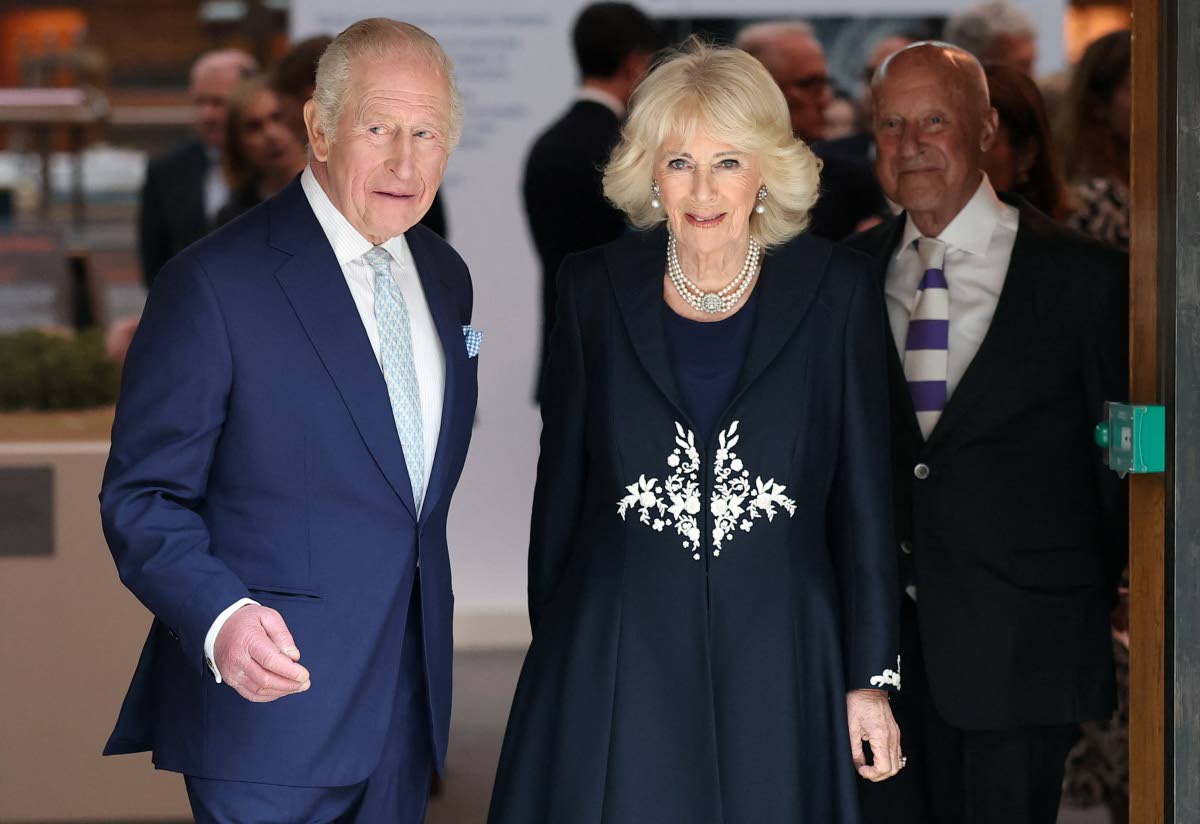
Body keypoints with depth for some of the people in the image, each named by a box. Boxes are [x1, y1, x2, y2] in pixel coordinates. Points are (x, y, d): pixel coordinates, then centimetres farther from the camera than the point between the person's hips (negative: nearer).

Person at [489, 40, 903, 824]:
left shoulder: (835, 288, -2)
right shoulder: (597, 287, 2)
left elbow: (863, 492, 0)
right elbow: (560, 483, 8)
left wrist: (872, 677, -1)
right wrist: (550, 644, 9)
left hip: (776, 662, 0)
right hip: (617, 663, 1)